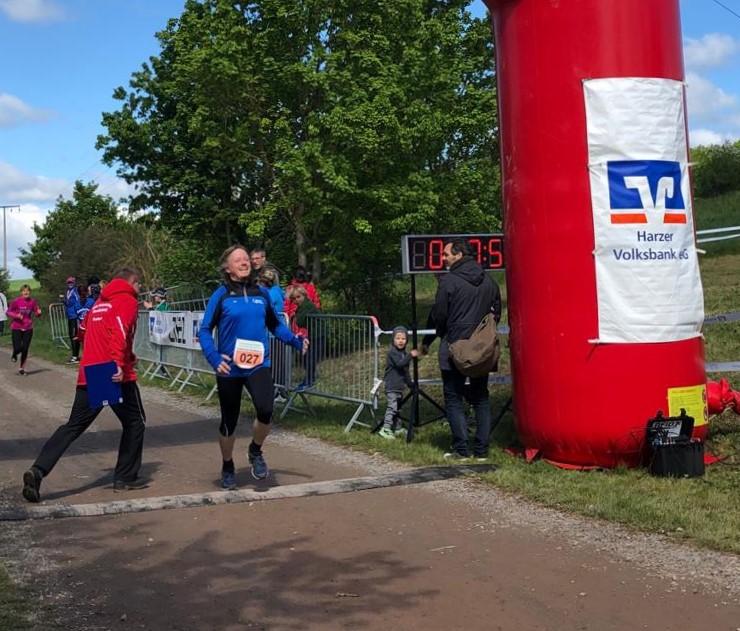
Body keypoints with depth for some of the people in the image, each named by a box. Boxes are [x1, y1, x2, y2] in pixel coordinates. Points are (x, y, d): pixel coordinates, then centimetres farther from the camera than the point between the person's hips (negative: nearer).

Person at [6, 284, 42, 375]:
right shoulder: (16, 301, -8)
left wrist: (39, 313, -17)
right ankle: (14, 355, 30)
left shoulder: (33, 302, -2)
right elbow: (8, 312, -1)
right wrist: (16, 316, -18)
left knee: (25, 349, 2)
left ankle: (22, 368, 19)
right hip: (16, 328, -2)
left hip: (28, 329, 2)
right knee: (18, 348, -9)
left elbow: (37, 314, 6)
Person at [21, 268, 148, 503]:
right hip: (117, 376, -6)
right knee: (135, 422, 12)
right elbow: (119, 332, -19)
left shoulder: (99, 303, 21)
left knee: (73, 426, 6)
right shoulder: (128, 301, -2)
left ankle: (38, 470, -10)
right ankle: (125, 478, 14)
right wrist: (118, 363, -32)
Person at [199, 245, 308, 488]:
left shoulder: (261, 293, 4)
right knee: (229, 421, 11)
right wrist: (214, 358, -20)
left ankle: (256, 452, 9)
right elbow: (205, 330, -5)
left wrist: (295, 340, -1)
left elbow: (275, 325, 14)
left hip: (259, 365, 1)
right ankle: (227, 467, 37)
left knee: (265, 410, -22)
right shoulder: (221, 295, -5)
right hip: (229, 368, -1)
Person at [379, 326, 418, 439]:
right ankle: (385, 430, -14)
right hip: (391, 387, -9)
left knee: (397, 408, 13)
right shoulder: (392, 352, -11)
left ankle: (395, 429, 20)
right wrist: (410, 355, -34)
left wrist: (410, 383, 26)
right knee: (392, 407, -14)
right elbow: (399, 363, -27)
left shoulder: (404, 353, 16)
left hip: (399, 386, 9)